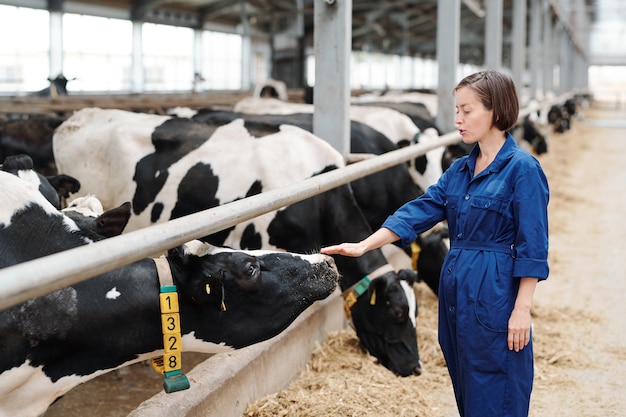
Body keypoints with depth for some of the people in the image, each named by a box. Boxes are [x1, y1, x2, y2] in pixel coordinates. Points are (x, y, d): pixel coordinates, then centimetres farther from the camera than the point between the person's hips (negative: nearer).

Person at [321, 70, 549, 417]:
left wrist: (522, 309, -14)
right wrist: (363, 246, -3)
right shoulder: (460, 170, 10)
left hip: (496, 296, -7)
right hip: (456, 291, 7)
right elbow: (419, 211, 6)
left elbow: (532, 246, -12)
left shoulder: (522, 168, -11)